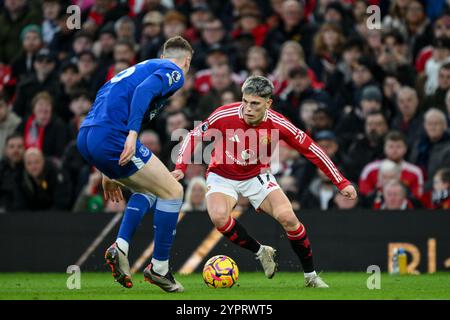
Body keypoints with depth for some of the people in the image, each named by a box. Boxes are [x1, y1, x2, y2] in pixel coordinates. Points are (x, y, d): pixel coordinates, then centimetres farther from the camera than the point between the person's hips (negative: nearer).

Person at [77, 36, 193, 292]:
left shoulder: (142, 67, 31)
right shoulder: (174, 72, 6)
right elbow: (144, 91, -16)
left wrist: (109, 173, 34)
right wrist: (133, 134, -25)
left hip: (86, 138, 9)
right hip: (112, 137, -9)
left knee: (149, 189, 25)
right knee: (173, 191, 3)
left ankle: (121, 247, 7)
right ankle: (159, 269, 7)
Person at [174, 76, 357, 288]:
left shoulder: (277, 124, -21)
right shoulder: (224, 116, -24)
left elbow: (311, 149, -12)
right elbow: (193, 136, -8)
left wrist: (341, 183, -11)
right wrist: (180, 167, -20)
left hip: (257, 177, 1)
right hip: (222, 176, 0)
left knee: (287, 217, -21)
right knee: (219, 216, -31)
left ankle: (311, 276, -1)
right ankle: (260, 252, -4)